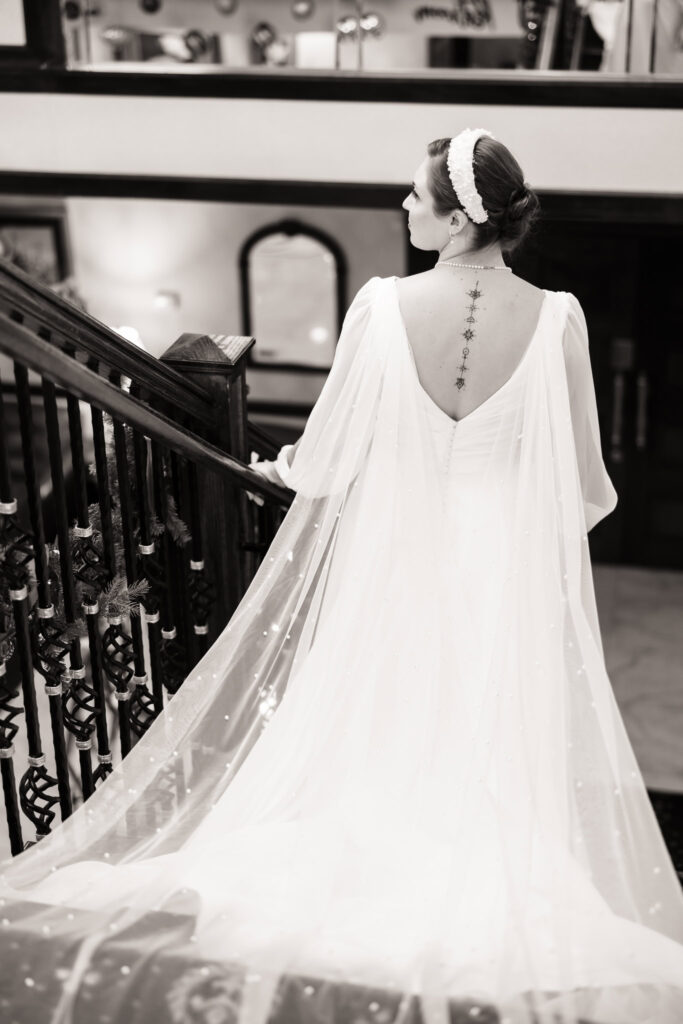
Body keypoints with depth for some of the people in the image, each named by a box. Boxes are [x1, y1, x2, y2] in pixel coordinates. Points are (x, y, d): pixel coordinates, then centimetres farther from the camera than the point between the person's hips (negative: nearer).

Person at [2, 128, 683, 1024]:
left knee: (383, 743, 17)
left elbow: (328, 461, -8)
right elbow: (588, 488, -7)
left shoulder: (381, 306, -14)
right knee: (497, 747, 15)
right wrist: (595, 502, 17)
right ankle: (482, 901, 25)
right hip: (509, 568, 0)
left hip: (396, 561, 0)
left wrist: (284, 467, 15)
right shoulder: (556, 320, -13)